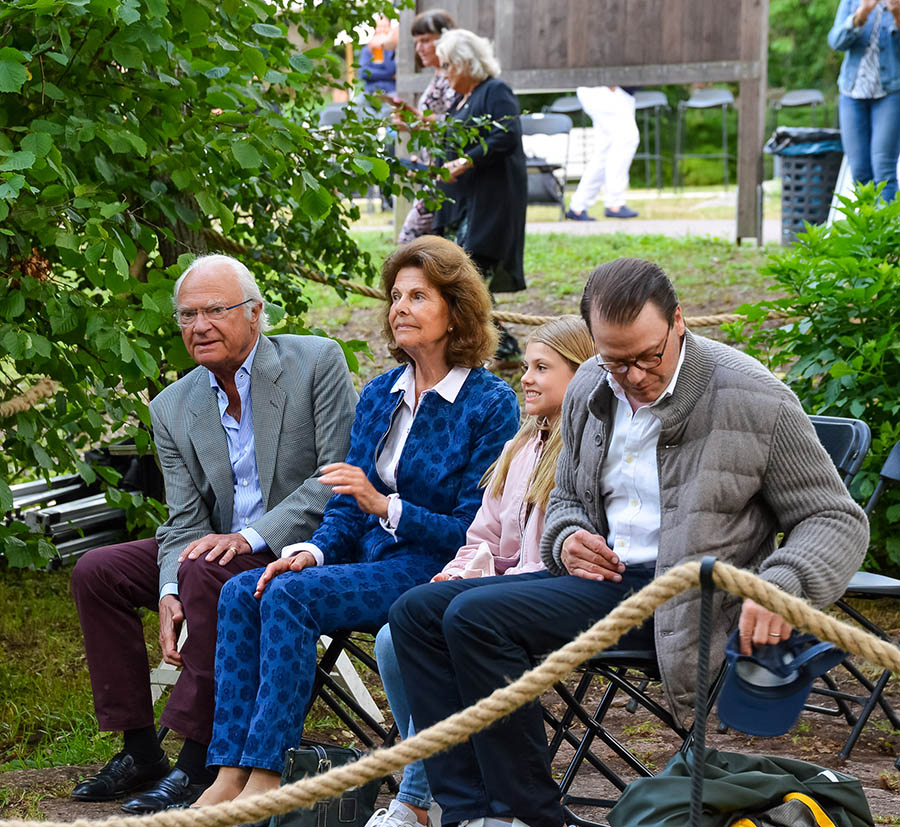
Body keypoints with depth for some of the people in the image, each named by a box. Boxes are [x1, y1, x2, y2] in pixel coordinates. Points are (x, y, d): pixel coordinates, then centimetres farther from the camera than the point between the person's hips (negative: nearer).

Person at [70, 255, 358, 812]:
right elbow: (185, 521, 2)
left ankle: (200, 762, -26)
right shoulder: (172, 408, 6)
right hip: (232, 552, 7)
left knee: (206, 573, -33)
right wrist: (169, 593, -19)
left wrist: (253, 536, -23)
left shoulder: (318, 363, -9)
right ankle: (141, 752, -1)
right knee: (97, 572, -6)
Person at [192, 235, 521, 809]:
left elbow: (474, 534, -10)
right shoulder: (380, 395, 14)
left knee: (289, 595, -28)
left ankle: (266, 776, -29)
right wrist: (313, 551, -6)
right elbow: (348, 508, 15)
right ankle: (230, 773, -25)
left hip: (434, 570, -7)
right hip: (369, 558, 7)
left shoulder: (492, 405, -7)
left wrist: (385, 506, -21)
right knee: (242, 591, -18)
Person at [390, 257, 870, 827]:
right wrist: (567, 541, 0)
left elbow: (839, 520, -8)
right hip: (601, 575, 8)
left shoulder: (757, 401, -11)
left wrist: (781, 583, -28)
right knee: (418, 611, -3)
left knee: (476, 615, -23)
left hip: (674, 598, -8)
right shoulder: (590, 391, 8)